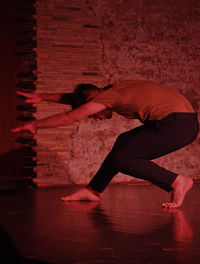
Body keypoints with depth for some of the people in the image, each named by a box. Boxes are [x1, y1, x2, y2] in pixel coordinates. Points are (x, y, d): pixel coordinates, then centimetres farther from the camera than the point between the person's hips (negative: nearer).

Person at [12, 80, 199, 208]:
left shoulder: (108, 97, -7)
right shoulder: (115, 88, 19)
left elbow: (68, 118, -2)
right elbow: (77, 98, 32)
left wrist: (34, 125, 9)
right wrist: (42, 97, 36)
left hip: (176, 125, -10)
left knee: (121, 159, -8)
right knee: (124, 142, 20)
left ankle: (176, 182, -11)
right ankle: (93, 190, 28)